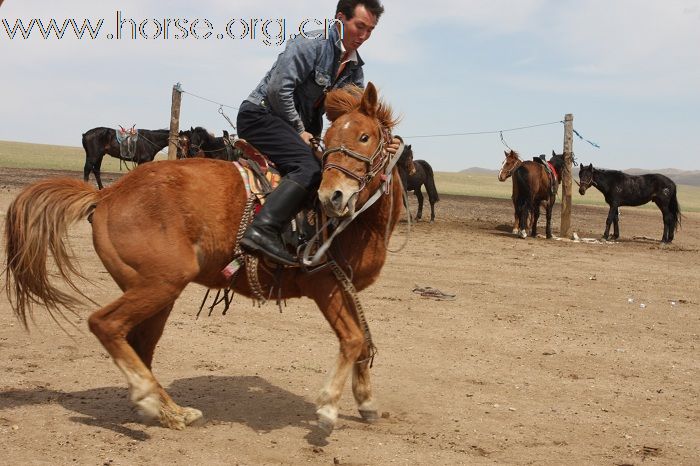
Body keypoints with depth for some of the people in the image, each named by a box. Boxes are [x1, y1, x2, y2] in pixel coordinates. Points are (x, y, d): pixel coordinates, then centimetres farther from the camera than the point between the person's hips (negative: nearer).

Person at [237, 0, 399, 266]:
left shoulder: (355, 69, 11)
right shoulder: (312, 44, -14)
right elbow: (278, 89, -20)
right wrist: (299, 131, -13)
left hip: (297, 125, 9)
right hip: (261, 115, -9)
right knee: (309, 167, -30)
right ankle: (262, 231, -42)